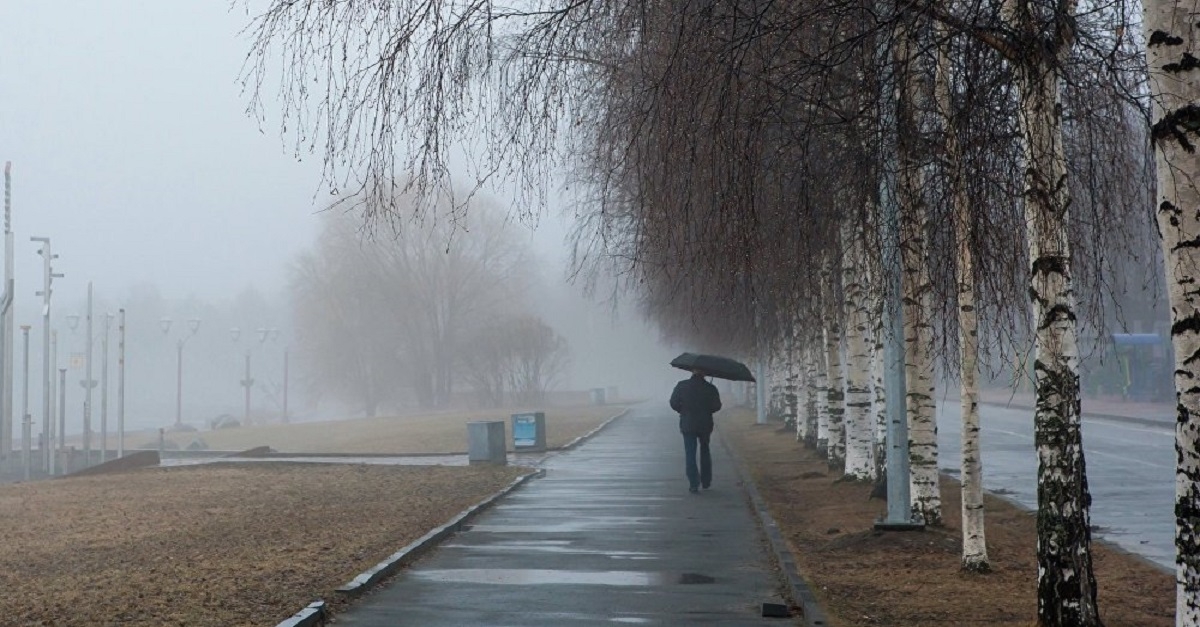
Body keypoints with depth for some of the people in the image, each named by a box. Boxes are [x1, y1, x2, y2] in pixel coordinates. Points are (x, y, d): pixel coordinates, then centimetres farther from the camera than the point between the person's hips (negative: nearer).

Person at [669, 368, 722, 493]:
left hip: (687, 424, -1)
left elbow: (674, 403, -5)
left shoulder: (681, 386, -4)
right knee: (705, 451, 19)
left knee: (690, 454, 1)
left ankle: (693, 483, -10)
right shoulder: (710, 388, -5)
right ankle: (706, 481, 22)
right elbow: (716, 406, -6)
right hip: (705, 425, 1)